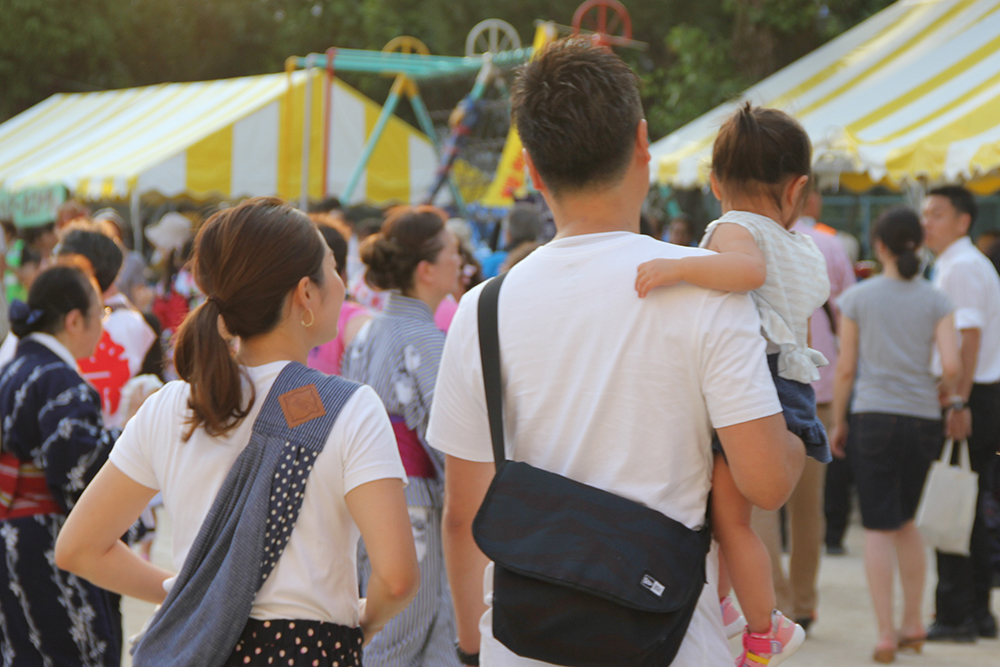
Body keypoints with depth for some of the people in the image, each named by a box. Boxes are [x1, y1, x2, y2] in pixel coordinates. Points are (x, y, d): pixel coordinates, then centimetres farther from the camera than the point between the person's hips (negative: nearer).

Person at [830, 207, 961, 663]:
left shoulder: (857, 298, -1)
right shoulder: (936, 301, 2)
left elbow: (845, 369, -1)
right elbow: (952, 365, -7)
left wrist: (837, 421, 9)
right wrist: (941, 394, 13)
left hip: (873, 416, -2)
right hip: (923, 419, 2)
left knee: (879, 528, 1)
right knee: (904, 521, 20)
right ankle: (913, 624, 21)